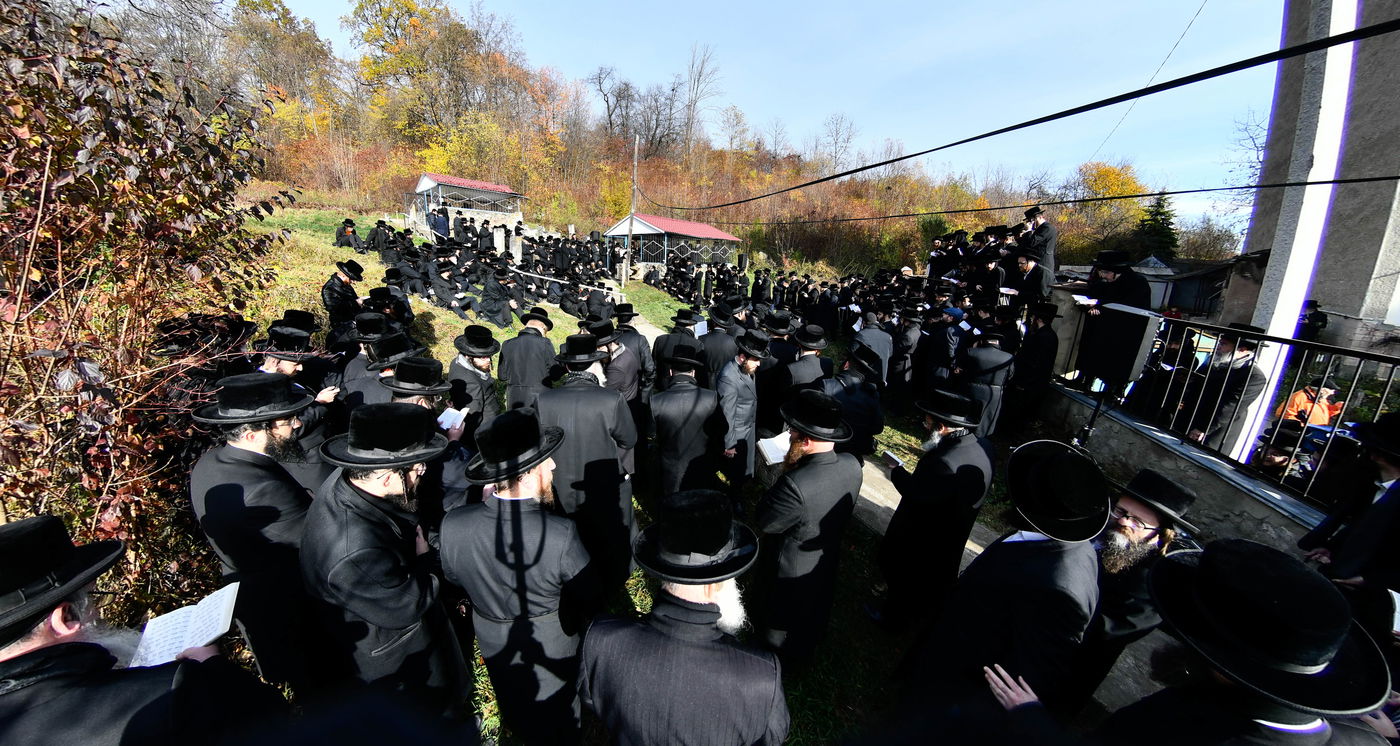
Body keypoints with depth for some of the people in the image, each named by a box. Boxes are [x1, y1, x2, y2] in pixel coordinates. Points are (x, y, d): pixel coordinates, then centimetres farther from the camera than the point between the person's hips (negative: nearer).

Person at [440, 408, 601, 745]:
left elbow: (452, 575, -6)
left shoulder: (453, 525, -29)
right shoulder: (561, 535, -40)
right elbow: (587, 596, -22)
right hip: (553, 650, -3)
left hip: (494, 646, 4)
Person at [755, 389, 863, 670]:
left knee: (782, 626, 25)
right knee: (815, 615, 34)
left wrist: (787, 469, -25)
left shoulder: (796, 484, -43)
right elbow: (848, 509, -3)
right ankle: (806, 655, 61)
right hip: (829, 561, 6)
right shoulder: (852, 465, -20)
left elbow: (763, 521, -27)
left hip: (794, 571, -6)